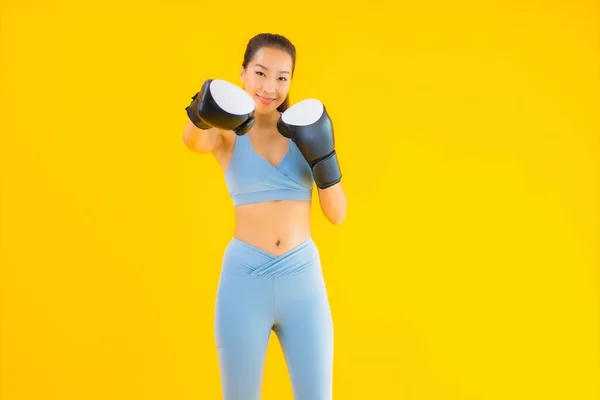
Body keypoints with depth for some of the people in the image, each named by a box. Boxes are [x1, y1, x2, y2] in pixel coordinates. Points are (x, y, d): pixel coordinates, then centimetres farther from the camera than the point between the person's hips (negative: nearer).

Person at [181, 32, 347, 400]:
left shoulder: (303, 131, 6)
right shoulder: (228, 133, 0)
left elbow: (337, 214, 4)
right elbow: (192, 141, -25)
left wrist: (324, 157, -12)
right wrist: (202, 114, -48)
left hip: (303, 279, 2)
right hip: (245, 280, -1)